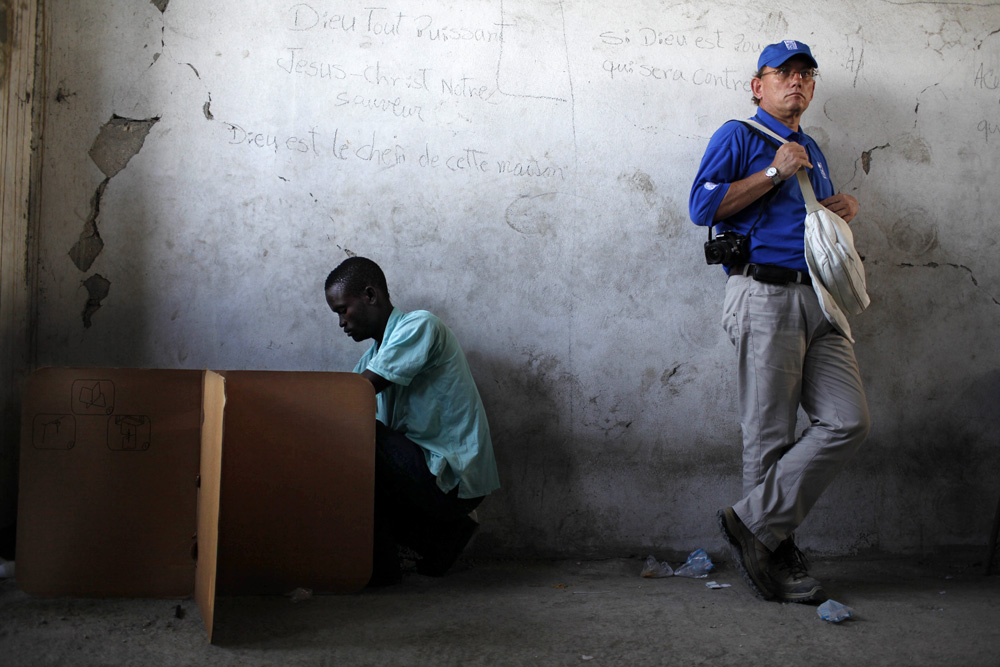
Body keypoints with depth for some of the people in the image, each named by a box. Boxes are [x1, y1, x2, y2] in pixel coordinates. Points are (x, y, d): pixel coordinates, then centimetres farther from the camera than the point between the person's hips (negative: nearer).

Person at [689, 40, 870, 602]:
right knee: (770, 436, -4)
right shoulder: (739, 136, 4)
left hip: (820, 301, 7)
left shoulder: (813, 151, 26)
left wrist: (846, 208, 14)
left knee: (849, 421, -5)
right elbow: (703, 206, -9)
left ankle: (756, 523, -1)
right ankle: (777, 554, 7)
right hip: (766, 296, -7)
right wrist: (774, 173, -10)